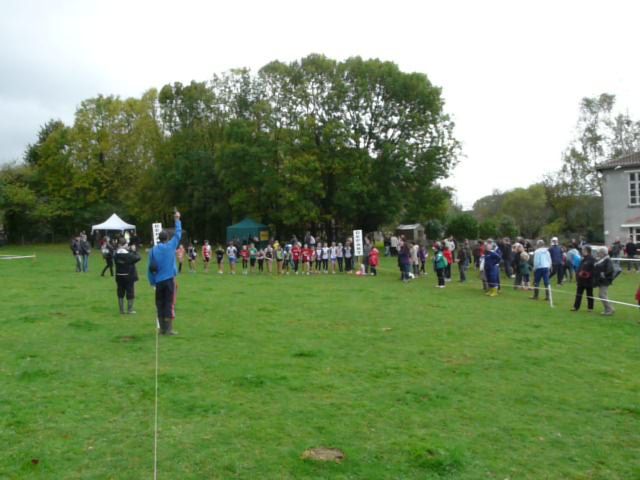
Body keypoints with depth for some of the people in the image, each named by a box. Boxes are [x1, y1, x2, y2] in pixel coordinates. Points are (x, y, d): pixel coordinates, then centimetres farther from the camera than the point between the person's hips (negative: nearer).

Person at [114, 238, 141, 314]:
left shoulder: (116, 254, -5)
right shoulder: (129, 255, -19)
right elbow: (138, 257, -11)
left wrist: (128, 250, 4)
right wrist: (134, 250, 2)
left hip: (119, 277, 4)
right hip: (129, 276, -4)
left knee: (120, 293, 13)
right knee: (130, 293, 6)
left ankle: (121, 310, 16)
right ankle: (130, 310, 9)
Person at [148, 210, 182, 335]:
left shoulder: (154, 250, 3)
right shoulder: (170, 246, -4)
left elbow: (150, 268, 3)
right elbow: (178, 234, 5)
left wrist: (153, 281, 10)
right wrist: (177, 220, 16)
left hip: (158, 281, 3)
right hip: (169, 279, -3)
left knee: (160, 304, 10)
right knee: (170, 304, -1)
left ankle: (162, 328, 12)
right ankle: (169, 329, -4)